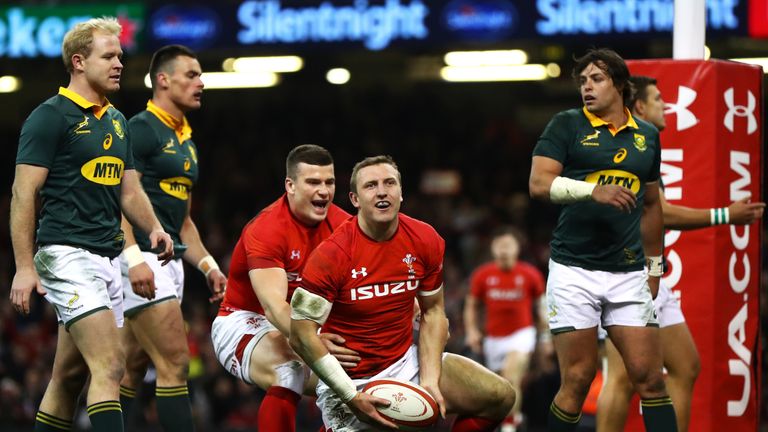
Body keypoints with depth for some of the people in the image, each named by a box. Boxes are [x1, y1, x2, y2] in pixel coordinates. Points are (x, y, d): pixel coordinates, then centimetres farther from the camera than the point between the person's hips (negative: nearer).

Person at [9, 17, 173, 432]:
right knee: (109, 365, -18)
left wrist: (153, 229, 0)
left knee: (70, 374, 11)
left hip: (108, 257, 8)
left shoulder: (116, 121, 17)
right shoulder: (51, 116, -7)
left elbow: (129, 190, 21)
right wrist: (24, 266, -16)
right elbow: (23, 193, -10)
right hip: (68, 257, -8)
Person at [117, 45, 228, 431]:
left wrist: (208, 266, 18)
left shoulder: (186, 142, 20)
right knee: (175, 361, -14)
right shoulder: (141, 129, -8)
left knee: (131, 368, 9)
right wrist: (134, 257, -27)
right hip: (142, 258, -9)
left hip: (170, 260, 9)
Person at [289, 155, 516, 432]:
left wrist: (430, 381, -5)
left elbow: (432, 311, 8)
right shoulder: (332, 254, -19)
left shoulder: (425, 241, -3)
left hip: (408, 362, 5)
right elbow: (301, 335, -17)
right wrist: (351, 397, -21)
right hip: (352, 379, -5)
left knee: (500, 396, -7)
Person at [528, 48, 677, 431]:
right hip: (574, 270, -3)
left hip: (628, 273, 3)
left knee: (649, 377, -2)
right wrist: (593, 190, -25)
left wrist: (654, 267, 22)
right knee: (577, 381, -4)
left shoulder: (647, 136, 14)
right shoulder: (567, 126, 1)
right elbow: (539, 184, -11)